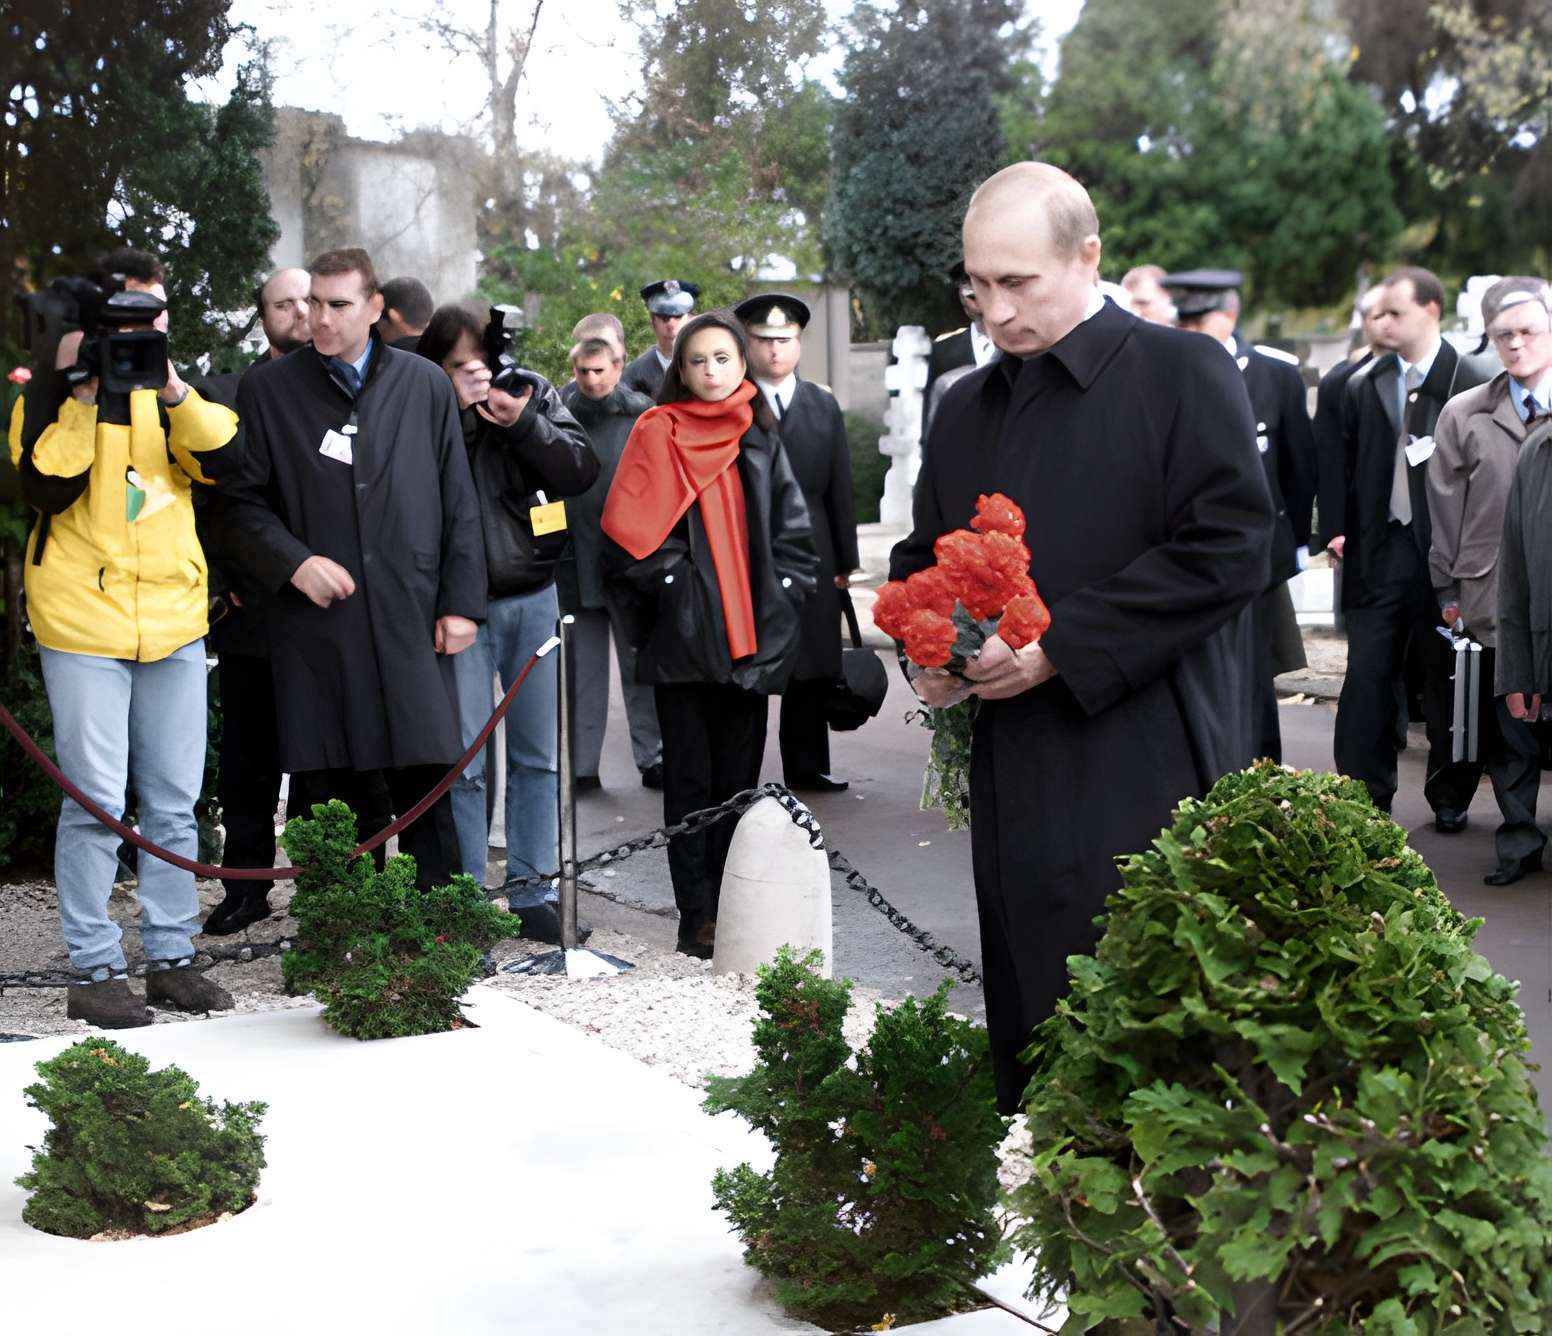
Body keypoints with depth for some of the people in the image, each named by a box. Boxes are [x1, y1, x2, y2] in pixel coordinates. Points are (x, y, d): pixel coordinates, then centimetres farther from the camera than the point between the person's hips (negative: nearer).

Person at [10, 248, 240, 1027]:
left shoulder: (175, 391, 12)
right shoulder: (51, 395, 1)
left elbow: (224, 459, -5)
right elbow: (46, 489, -13)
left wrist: (173, 390, -17)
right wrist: (82, 396, -16)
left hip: (173, 619, 4)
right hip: (84, 622, -4)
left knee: (174, 802, 9)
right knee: (96, 803, -4)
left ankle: (171, 956, 18)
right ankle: (95, 970, 4)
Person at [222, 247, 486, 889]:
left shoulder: (426, 385, 10)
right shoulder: (267, 389, 7)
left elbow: (459, 505, 10)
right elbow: (243, 501, 6)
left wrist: (461, 602, 4)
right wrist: (294, 562, -10)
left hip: (410, 621, 1)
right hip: (314, 625, 0)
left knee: (426, 787, 0)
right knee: (325, 795, 1)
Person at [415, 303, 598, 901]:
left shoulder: (534, 393, 2)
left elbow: (581, 472, -5)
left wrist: (524, 424, -17)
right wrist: (460, 416, -21)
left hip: (536, 597, 3)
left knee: (538, 755, 11)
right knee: (463, 762, -1)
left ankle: (531, 891, 22)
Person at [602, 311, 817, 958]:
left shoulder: (760, 437, 11)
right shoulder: (658, 433, 1)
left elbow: (792, 529, 11)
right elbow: (632, 525, -5)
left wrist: (782, 595, 0)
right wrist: (671, 585, -8)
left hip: (751, 635, 3)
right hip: (684, 633, -3)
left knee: (739, 776, 8)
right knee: (689, 778, 1)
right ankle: (697, 918, 5)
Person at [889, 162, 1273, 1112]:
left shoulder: (1184, 375, -3)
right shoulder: (968, 408, 17)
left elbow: (1230, 547, -12)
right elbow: (923, 555, 27)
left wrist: (1060, 649, -15)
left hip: (1146, 775, -6)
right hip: (1016, 784, 6)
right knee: (1028, 1025, 8)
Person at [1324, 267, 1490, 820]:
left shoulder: (1468, 383, -7)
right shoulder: (1362, 385, 7)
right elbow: (1341, 464, 12)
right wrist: (1337, 530, 3)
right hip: (1377, 551, 3)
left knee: (1447, 678, 8)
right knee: (1368, 676, 1)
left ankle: (1450, 799, 21)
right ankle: (1364, 798, 6)